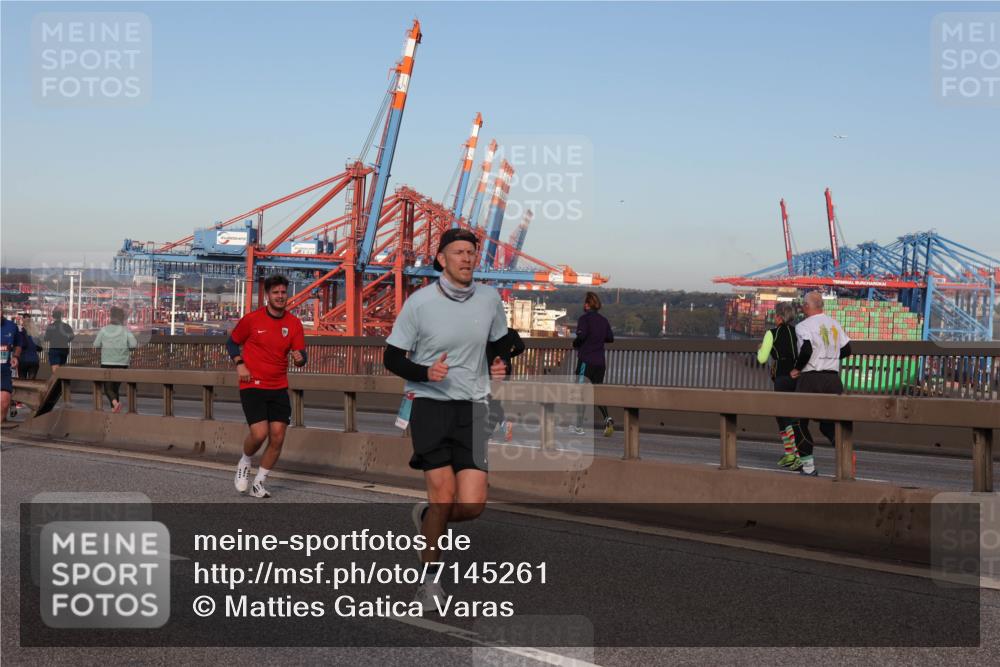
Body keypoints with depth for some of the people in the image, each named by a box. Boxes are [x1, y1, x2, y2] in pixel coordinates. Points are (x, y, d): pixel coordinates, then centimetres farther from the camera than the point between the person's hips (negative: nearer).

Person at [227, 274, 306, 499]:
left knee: (277, 438, -2)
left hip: (279, 388, 4)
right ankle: (245, 462, 17)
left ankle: (258, 484, 14)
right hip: (253, 386, -4)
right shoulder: (251, 319, -4)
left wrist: (300, 358, -22)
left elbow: (300, 354, 2)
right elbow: (232, 342, 9)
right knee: (259, 434, -17)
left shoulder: (294, 323, 3)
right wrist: (239, 364, -6)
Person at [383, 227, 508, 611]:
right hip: (429, 403, -3)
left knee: (472, 504, -8)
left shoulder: (489, 299, 5)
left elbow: (500, 342, 23)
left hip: (472, 407, 3)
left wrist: (500, 365, 2)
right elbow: (392, 358, -2)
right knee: (444, 493, -12)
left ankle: (427, 518, 28)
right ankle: (430, 577, 8)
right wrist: (426, 372, -20)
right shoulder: (420, 302, -7)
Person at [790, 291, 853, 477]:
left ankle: (808, 466, 6)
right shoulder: (834, 324, 12)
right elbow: (846, 350, 14)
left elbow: (807, 350, -22)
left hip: (810, 379, -6)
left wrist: (797, 369, -7)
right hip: (833, 378, 6)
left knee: (801, 421, 8)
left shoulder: (804, 326, -8)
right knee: (829, 423, 12)